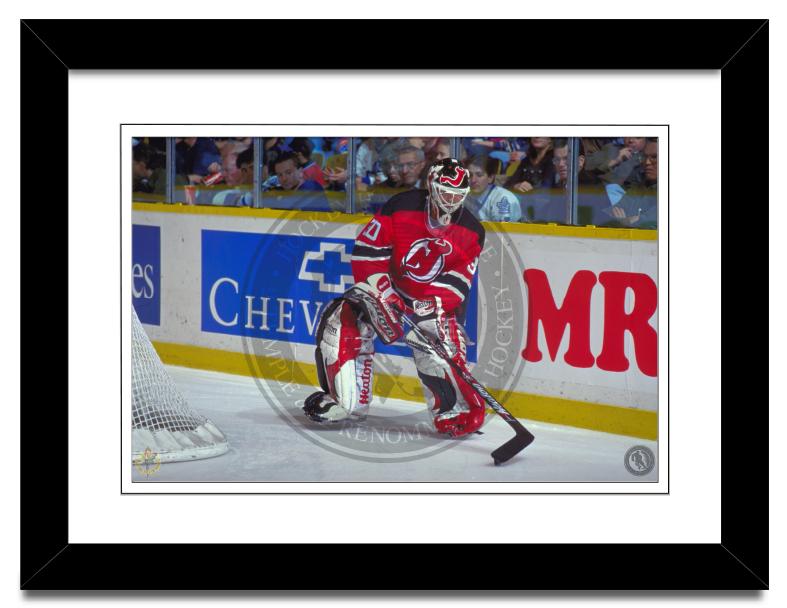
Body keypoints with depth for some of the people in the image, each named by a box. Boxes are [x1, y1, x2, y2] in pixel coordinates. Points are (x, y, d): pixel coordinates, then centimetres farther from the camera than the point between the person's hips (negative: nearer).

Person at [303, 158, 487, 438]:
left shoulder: (471, 232, -7)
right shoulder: (402, 206, -15)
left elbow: (458, 282, -11)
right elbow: (366, 250, -16)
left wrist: (433, 304, -30)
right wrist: (383, 294, -25)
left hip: (435, 301, 0)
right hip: (387, 288, 0)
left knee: (439, 349, -27)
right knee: (343, 321, -17)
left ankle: (458, 412, -17)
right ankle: (347, 402, -5)